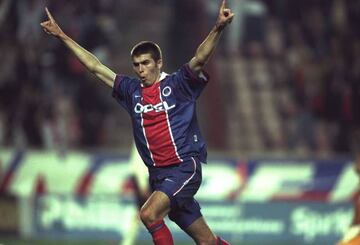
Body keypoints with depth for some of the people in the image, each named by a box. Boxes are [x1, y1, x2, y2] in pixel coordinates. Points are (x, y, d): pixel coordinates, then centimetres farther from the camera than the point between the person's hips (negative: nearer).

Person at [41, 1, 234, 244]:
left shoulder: (178, 84, -3)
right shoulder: (132, 90, 11)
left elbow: (200, 59, -18)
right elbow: (95, 66, 16)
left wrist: (218, 28, -35)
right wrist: (62, 36, 17)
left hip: (185, 167, -5)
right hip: (158, 173, 5)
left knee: (149, 213, -25)